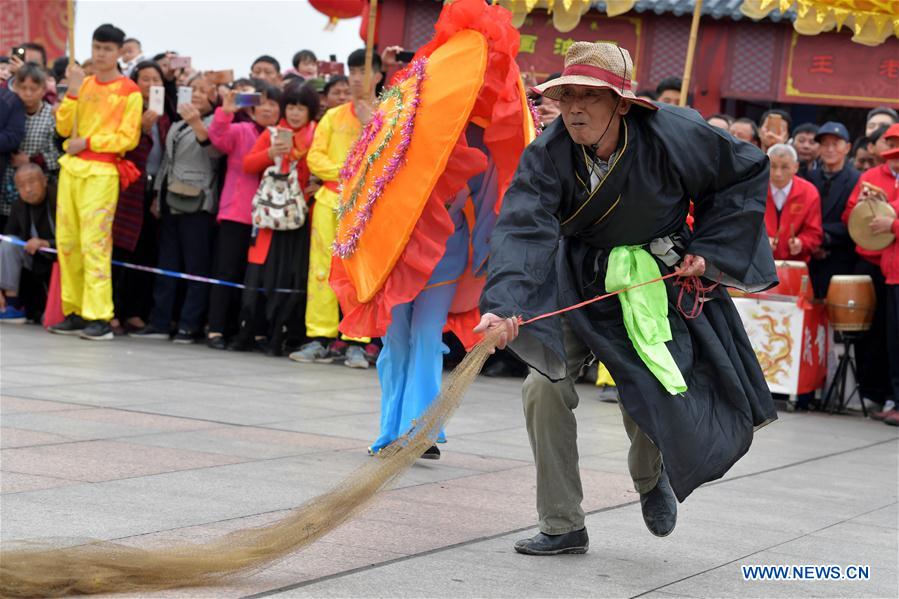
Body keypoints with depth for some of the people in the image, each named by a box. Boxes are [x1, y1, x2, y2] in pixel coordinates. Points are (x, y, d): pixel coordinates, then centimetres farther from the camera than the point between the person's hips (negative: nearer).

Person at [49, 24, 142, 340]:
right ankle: (74, 312, 11)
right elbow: (64, 128, 9)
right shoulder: (84, 84, 15)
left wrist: (87, 142, -11)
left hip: (102, 172, -6)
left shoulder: (129, 91, -2)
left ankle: (98, 317, -13)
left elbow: (128, 138, -7)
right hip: (71, 168, 6)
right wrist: (73, 91, -1)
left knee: (94, 244, -12)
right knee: (67, 242, 5)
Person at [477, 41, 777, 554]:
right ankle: (563, 527, 4)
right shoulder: (548, 155, -21)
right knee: (544, 386, -11)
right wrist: (504, 304, -51)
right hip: (578, 280, 1)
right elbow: (524, 230, -35)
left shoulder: (675, 136, -22)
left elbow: (748, 171, -5)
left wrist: (708, 249, -10)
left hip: (662, 281, -1)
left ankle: (651, 477, 36)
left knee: (657, 399, -4)